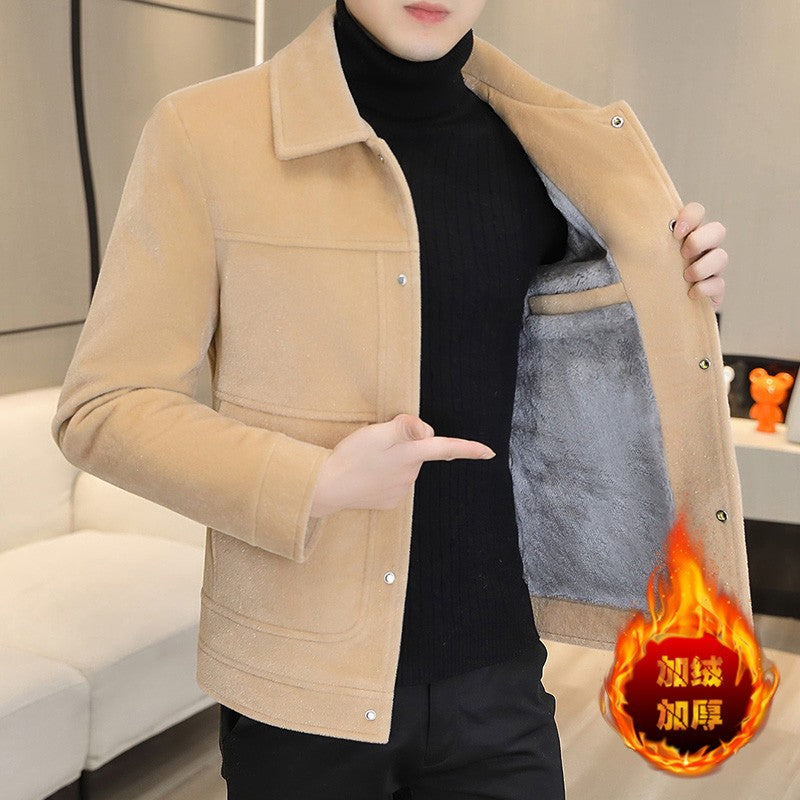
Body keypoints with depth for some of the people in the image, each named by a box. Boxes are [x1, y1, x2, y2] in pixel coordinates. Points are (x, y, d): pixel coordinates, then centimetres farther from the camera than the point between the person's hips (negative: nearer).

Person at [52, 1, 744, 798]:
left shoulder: (537, 150, 2)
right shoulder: (205, 131, -10)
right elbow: (101, 408, -8)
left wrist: (672, 302, -3)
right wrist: (319, 483, -20)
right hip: (300, 689, -3)